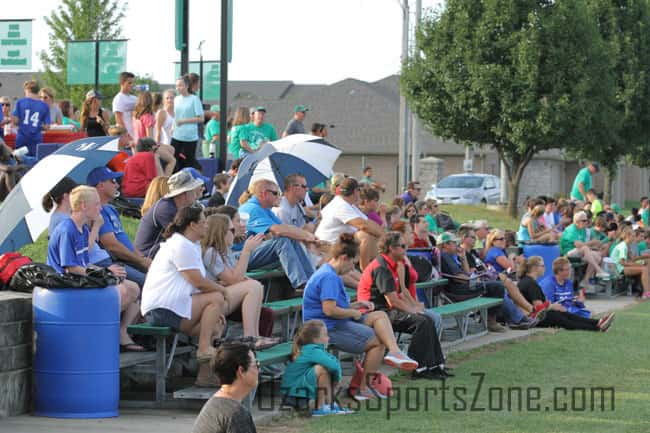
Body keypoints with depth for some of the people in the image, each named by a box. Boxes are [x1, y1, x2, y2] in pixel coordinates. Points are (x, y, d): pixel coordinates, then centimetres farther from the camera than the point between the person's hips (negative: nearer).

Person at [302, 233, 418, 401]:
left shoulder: (328, 273, 18)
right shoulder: (329, 277, -18)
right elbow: (329, 310, -27)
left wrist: (356, 305, 12)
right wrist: (354, 313, -12)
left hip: (336, 324, 11)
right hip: (329, 329, -11)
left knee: (380, 316, 4)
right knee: (378, 341, -8)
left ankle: (394, 351, -16)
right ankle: (364, 387, -3)